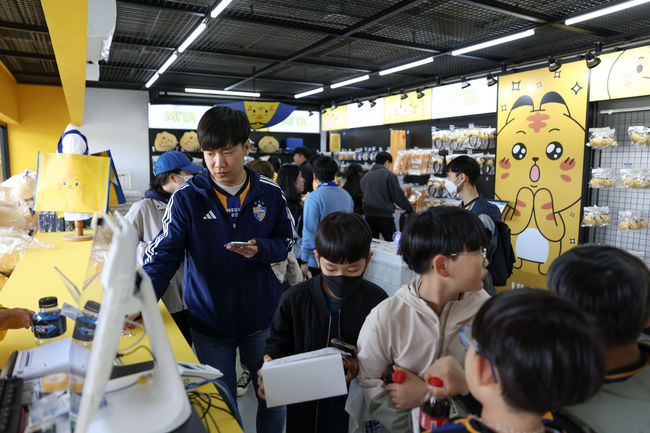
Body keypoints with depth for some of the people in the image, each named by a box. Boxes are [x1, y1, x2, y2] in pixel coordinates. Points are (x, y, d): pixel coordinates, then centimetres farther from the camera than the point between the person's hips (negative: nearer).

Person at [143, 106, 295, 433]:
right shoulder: (187, 198, -11)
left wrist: (260, 249, -19)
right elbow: (163, 255, -14)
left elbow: (286, 241, 2)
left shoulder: (269, 194, -6)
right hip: (209, 322, -1)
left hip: (262, 318, 2)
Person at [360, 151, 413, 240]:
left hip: (369, 216, 6)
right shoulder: (388, 175, -6)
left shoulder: (365, 176, 12)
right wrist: (409, 208, 5)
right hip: (384, 216, -6)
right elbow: (398, 195, -8)